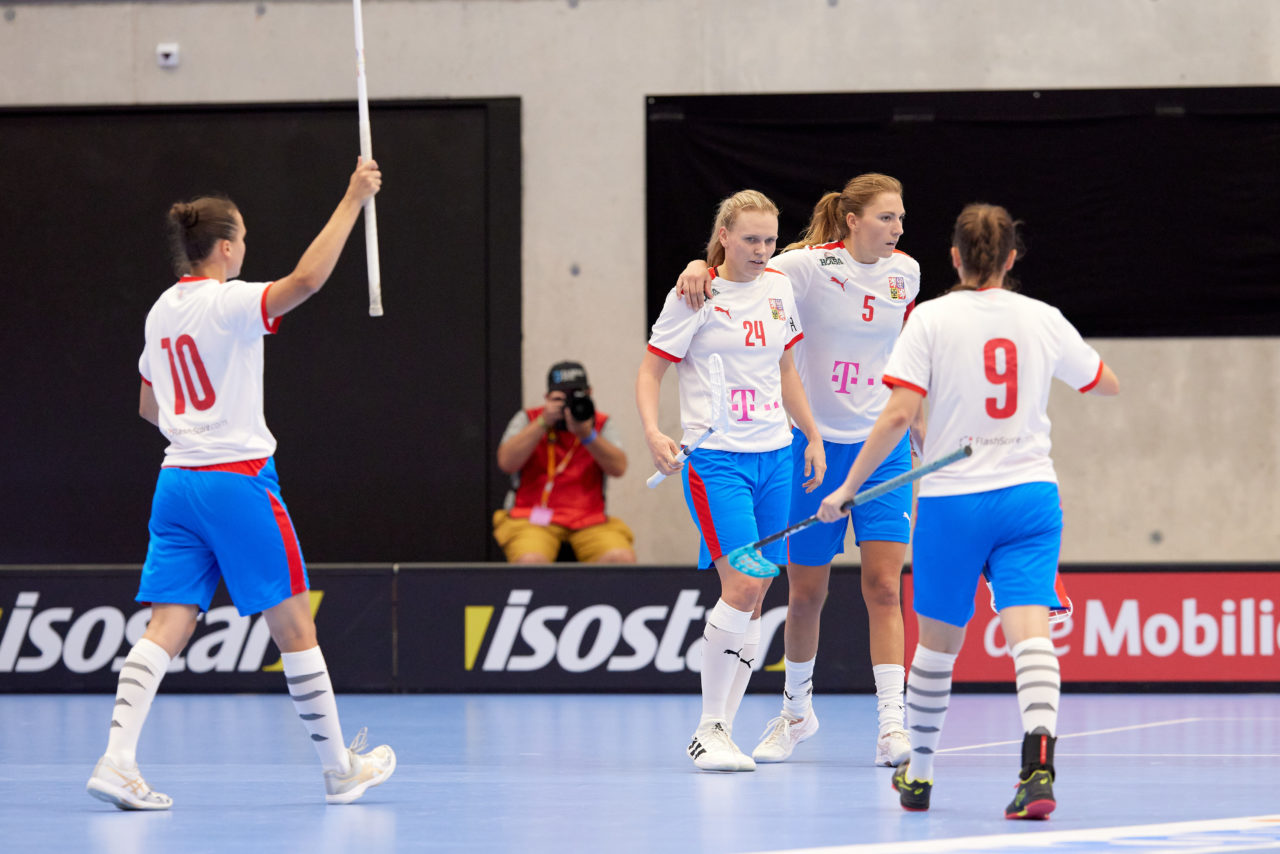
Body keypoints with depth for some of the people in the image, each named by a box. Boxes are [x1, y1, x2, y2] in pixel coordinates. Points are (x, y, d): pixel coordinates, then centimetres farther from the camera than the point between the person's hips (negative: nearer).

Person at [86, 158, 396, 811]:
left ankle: (116, 761, -15)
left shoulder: (163, 310, 12)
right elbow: (305, 279, -28)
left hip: (178, 481, 7)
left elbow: (150, 407, 22)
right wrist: (352, 201, -22)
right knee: (294, 626, 4)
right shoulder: (226, 303, -12)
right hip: (238, 479, -7)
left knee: (166, 629, 1)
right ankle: (339, 770, 11)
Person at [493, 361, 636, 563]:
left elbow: (618, 468, -3)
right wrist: (543, 423, -11)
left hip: (588, 520, 2)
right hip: (534, 519, -2)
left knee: (622, 559, -28)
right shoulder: (527, 419, 9)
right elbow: (507, 462, -8)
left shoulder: (601, 424, 13)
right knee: (530, 561, -35)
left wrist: (586, 434, -16)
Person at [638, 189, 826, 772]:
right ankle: (710, 729, -7)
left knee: (753, 598, 4)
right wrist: (653, 432, -20)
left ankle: (719, 732, 10)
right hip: (716, 457, -6)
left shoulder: (779, 288, 9)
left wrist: (812, 436, 19)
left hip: (775, 456, 6)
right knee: (742, 585, -17)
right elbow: (650, 370, -5)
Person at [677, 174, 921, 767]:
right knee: (805, 592, 6)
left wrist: (919, 431, 22)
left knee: (883, 587, -8)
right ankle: (796, 711, 28)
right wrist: (700, 267, -34)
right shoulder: (811, 266, -11)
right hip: (815, 443, -2)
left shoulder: (904, 272, 3)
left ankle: (891, 723, -10)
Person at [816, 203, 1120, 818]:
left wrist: (848, 488, -3)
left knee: (937, 642, 14)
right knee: (1029, 630, -11)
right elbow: (1108, 384, 22)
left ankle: (919, 774, 29)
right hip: (1030, 493, 1)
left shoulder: (932, 319, -4)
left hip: (952, 500, -1)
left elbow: (897, 415, -11)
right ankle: (1039, 763, -33)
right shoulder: (1043, 319, 5)